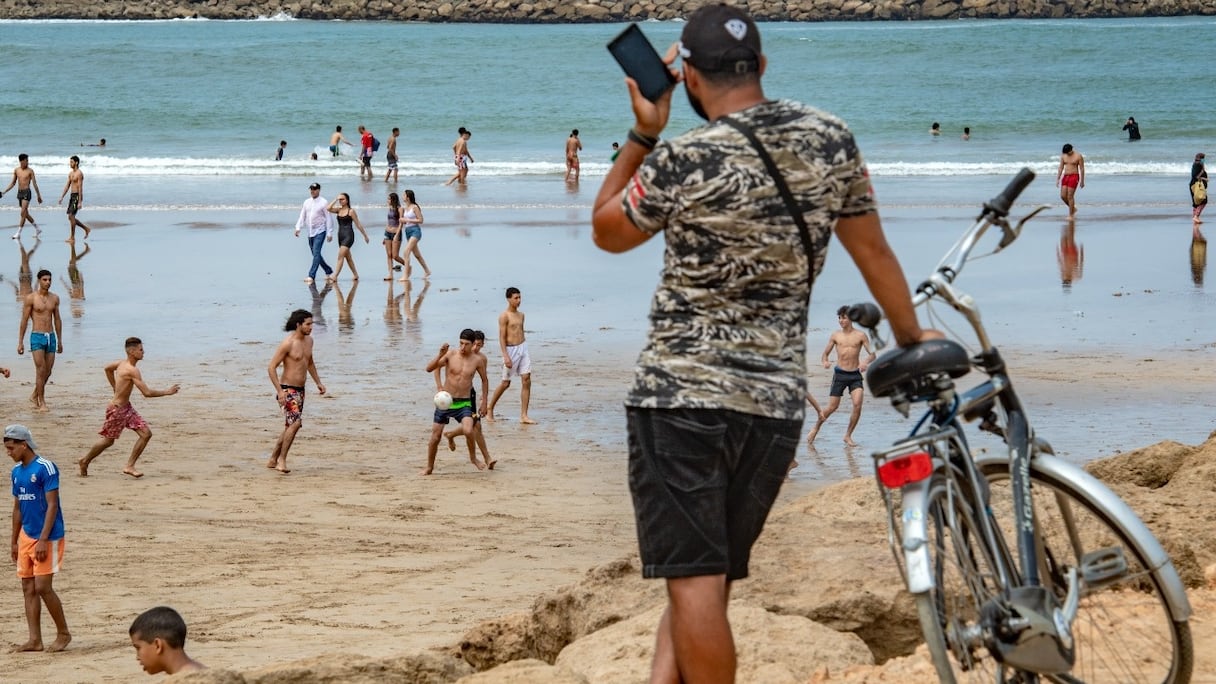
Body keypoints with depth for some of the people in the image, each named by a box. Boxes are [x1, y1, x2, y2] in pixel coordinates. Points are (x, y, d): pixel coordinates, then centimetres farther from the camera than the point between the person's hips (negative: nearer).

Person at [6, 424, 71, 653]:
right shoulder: (17, 471, 11)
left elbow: (52, 505, -16)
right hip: (26, 537, 8)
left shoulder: (45, 468, -13)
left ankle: (63, 633, 5)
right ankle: (35, 640, 7)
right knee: (28, 589, 5)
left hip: (47, 537, -8)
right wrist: (14, 542, 18)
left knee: (43, 587, -10)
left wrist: (43, 540, -21)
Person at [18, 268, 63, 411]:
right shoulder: (31, 298, -5)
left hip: (51, 337, 5)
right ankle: (42, 402, -6)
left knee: (48, 372, 7)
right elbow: (24, 320, -3)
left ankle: (34, 396, 27)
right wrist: (20, 342, -6)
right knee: (41, 370, -12)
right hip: (37, 336, -5)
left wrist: (60, 341, 16)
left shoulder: (55, 298, 9)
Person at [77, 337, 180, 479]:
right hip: (116, 409, -9)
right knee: (108, 440, 8)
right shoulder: (132, 371, -27)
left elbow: (108, 368, 23)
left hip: (126, 407, 9)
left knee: (146, 434, 1)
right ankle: (85, 462, 30)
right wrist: (167, 392, -20)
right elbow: (147, 393, -29)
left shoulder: (122, 362, 2)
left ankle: (129, 466, 5)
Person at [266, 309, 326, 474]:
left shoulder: (309, 340, 8)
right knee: (295, 423, -20)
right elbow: (271, 367, -18)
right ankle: (282, 460, -14)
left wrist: (318, 382, 20)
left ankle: (273, 460, 21)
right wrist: (279, 391, -24)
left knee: (290, 427, 12)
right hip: (288, 390, -9)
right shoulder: (288, 343, -18)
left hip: (300, 390, 9)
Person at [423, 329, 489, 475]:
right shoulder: (450, 354, -6)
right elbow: (429, 369, -11)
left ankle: (473, 457, 2)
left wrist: (484, 402, 10)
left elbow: (484, 380, 14)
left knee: (468, 431, -26)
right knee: (435, 437, 2)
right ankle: (429, 467, 24)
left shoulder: (477, 360, -2)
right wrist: (440, 354, -25)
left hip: (464, 403, -1)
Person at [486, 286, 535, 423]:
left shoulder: (521, 315, 12)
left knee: (526, 380, -4)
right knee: (506, 383, 2)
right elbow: (502, 337, -13)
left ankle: (524, 416, -3)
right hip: (510, 350, -6)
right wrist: (506, 356, -20)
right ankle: (489, 410, 21)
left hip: (523, 348, 6)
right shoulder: (504, 316, -10)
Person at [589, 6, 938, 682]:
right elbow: (874, 252, 14)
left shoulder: (681, 161, -12)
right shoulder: (831, 139, 1)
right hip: (777, 401, 5)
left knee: (694, 580, -4)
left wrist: (643, 134, 8)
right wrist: (913, 339, 28)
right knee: (707, 579, 12)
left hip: (681, 397, -5)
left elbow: (607, 232, 6)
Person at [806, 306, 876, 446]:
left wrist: (865, 362, -25)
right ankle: (816, 428, 26)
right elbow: (825, 353, 11)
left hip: (855, 375, 0)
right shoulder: (835, 336, 5)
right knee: (832, 407, 0)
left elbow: (872, 354, -4)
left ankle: (848, 436, -3)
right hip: (839, 374, 0)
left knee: (858, 404, -18)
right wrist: (825, 362, -13)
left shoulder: (860, 336, 0)